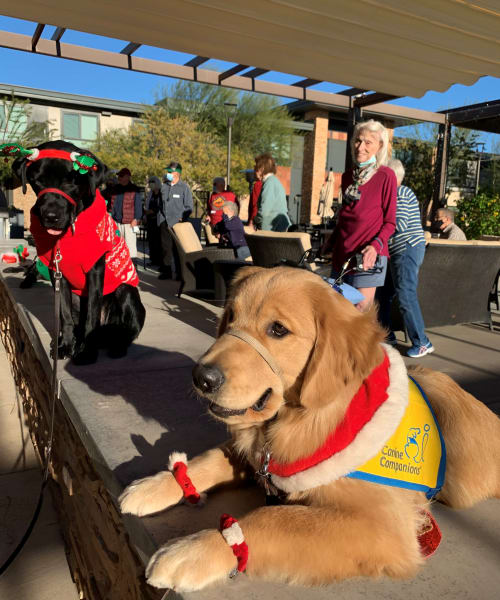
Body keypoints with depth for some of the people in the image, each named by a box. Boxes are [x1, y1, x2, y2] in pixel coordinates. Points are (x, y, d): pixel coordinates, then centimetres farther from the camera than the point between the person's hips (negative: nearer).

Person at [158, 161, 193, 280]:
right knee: (165, 247, 7)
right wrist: (160, 218, 12)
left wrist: (182, 219, -8)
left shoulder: (184, 187, -2)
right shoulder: (164, 186, 12)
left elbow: (189, 206, -1)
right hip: (165, 222, 5)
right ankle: (166, 271, 15)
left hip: (177, 223, -5)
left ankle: (179, 272, 7)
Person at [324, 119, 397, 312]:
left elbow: (390, 222, -5)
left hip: (366, 257, -6)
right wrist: (331, 240, 17)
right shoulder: (348, 176, 14)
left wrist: (375, 245, -20)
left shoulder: (386, 175, -4)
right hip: (342, 253, 6)